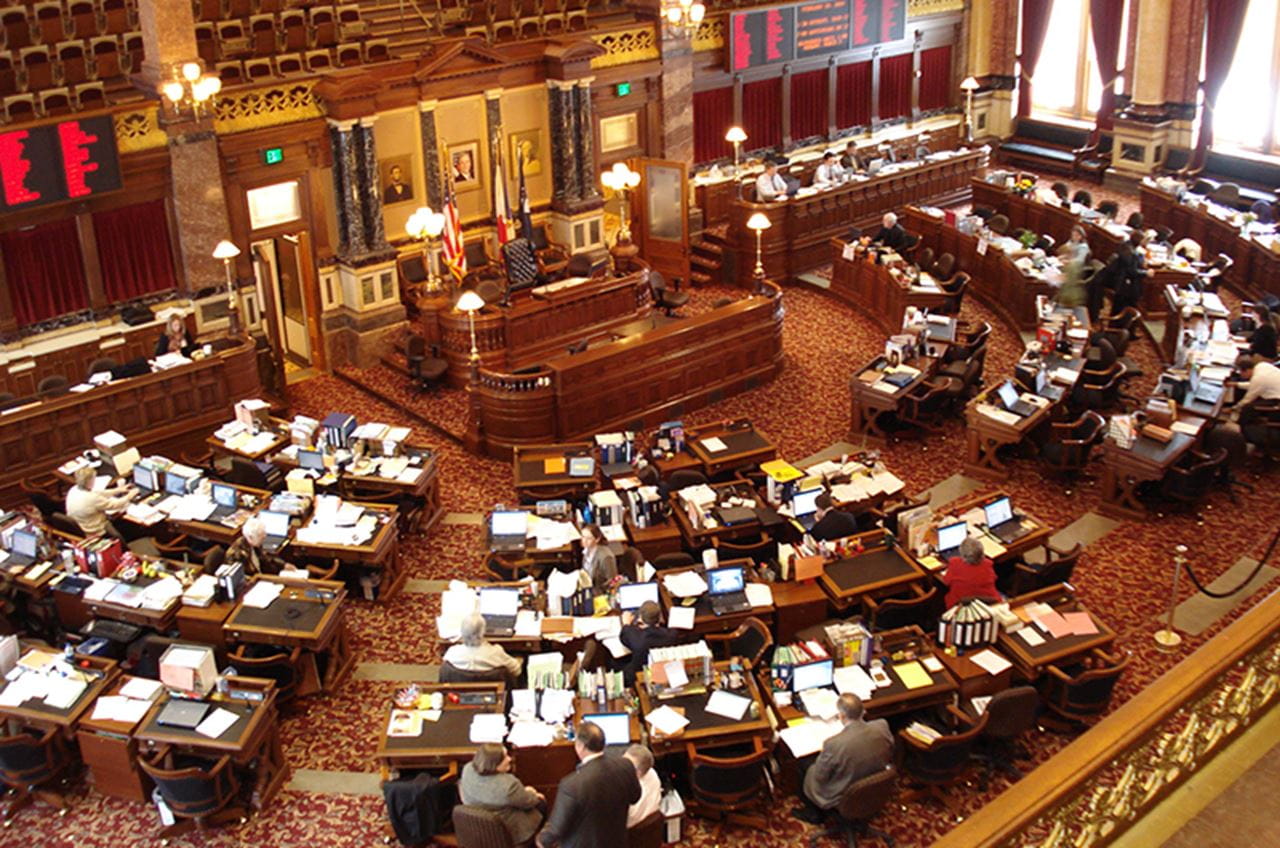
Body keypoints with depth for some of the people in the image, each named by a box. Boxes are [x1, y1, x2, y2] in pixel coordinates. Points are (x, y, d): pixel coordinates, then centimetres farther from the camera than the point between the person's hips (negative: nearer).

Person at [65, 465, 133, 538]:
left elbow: (100, 494, 6)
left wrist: (118, 490, 12)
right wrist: (129, 496, -2)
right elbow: (114, 505, -18)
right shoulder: (92, 499, -33)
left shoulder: (73, 490, -8)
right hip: (95, 532, -8)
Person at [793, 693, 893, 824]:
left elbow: (820, 777, -18)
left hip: (843, 799, -5)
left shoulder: (835, 744, -36)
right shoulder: (882, 727, -23)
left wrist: (823, 754, -1)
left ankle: (814, 814, 37)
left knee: (804, 764, 19)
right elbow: (889, 759, -3)